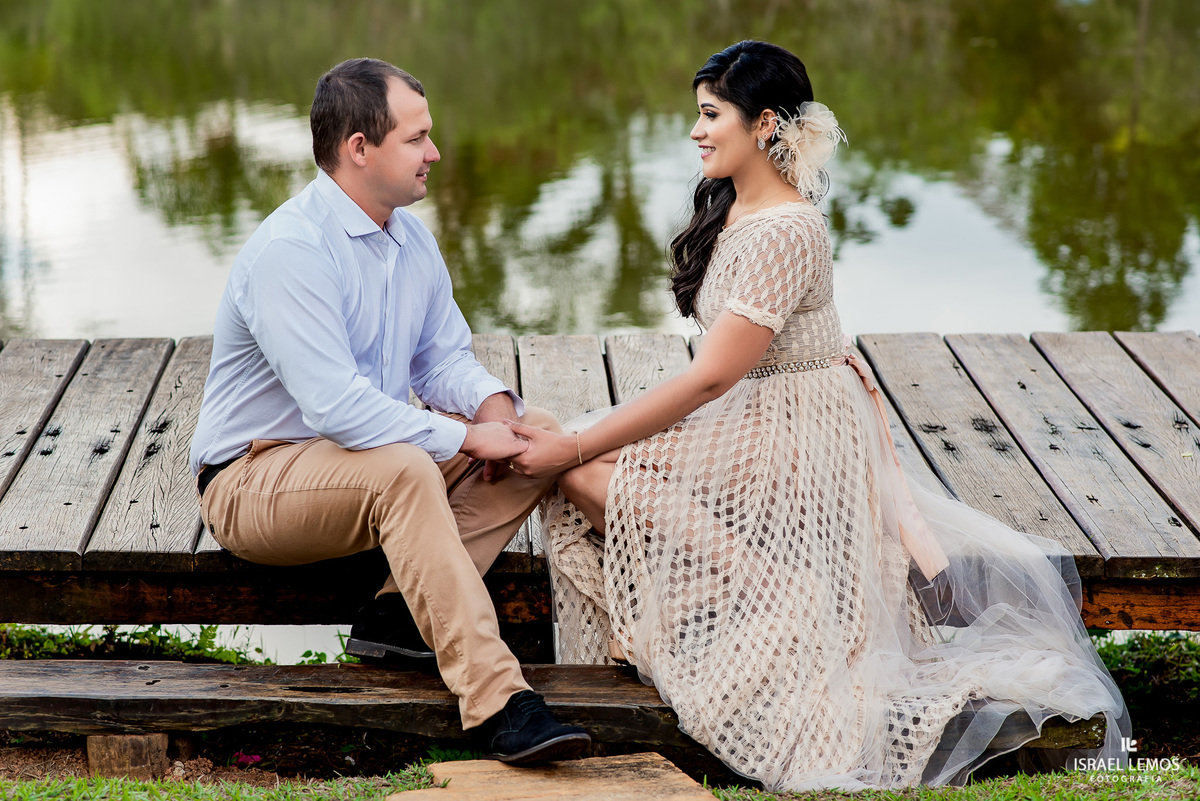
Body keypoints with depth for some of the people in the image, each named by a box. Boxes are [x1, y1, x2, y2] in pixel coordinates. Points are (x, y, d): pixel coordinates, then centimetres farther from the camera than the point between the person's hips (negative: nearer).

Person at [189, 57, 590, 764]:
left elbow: (443, 356, 13)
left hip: (363, 450, 9)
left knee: (539, 432, -4)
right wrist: (466, 439, -25)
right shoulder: (290, 250, -23)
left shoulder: (412, 237, 6)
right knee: (403, 469, -38)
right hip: (255, 480, -9)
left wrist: (492, 403, -10)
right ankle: (497, 704, -40)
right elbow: (335, 407, -31)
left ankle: (400, 614, -14)